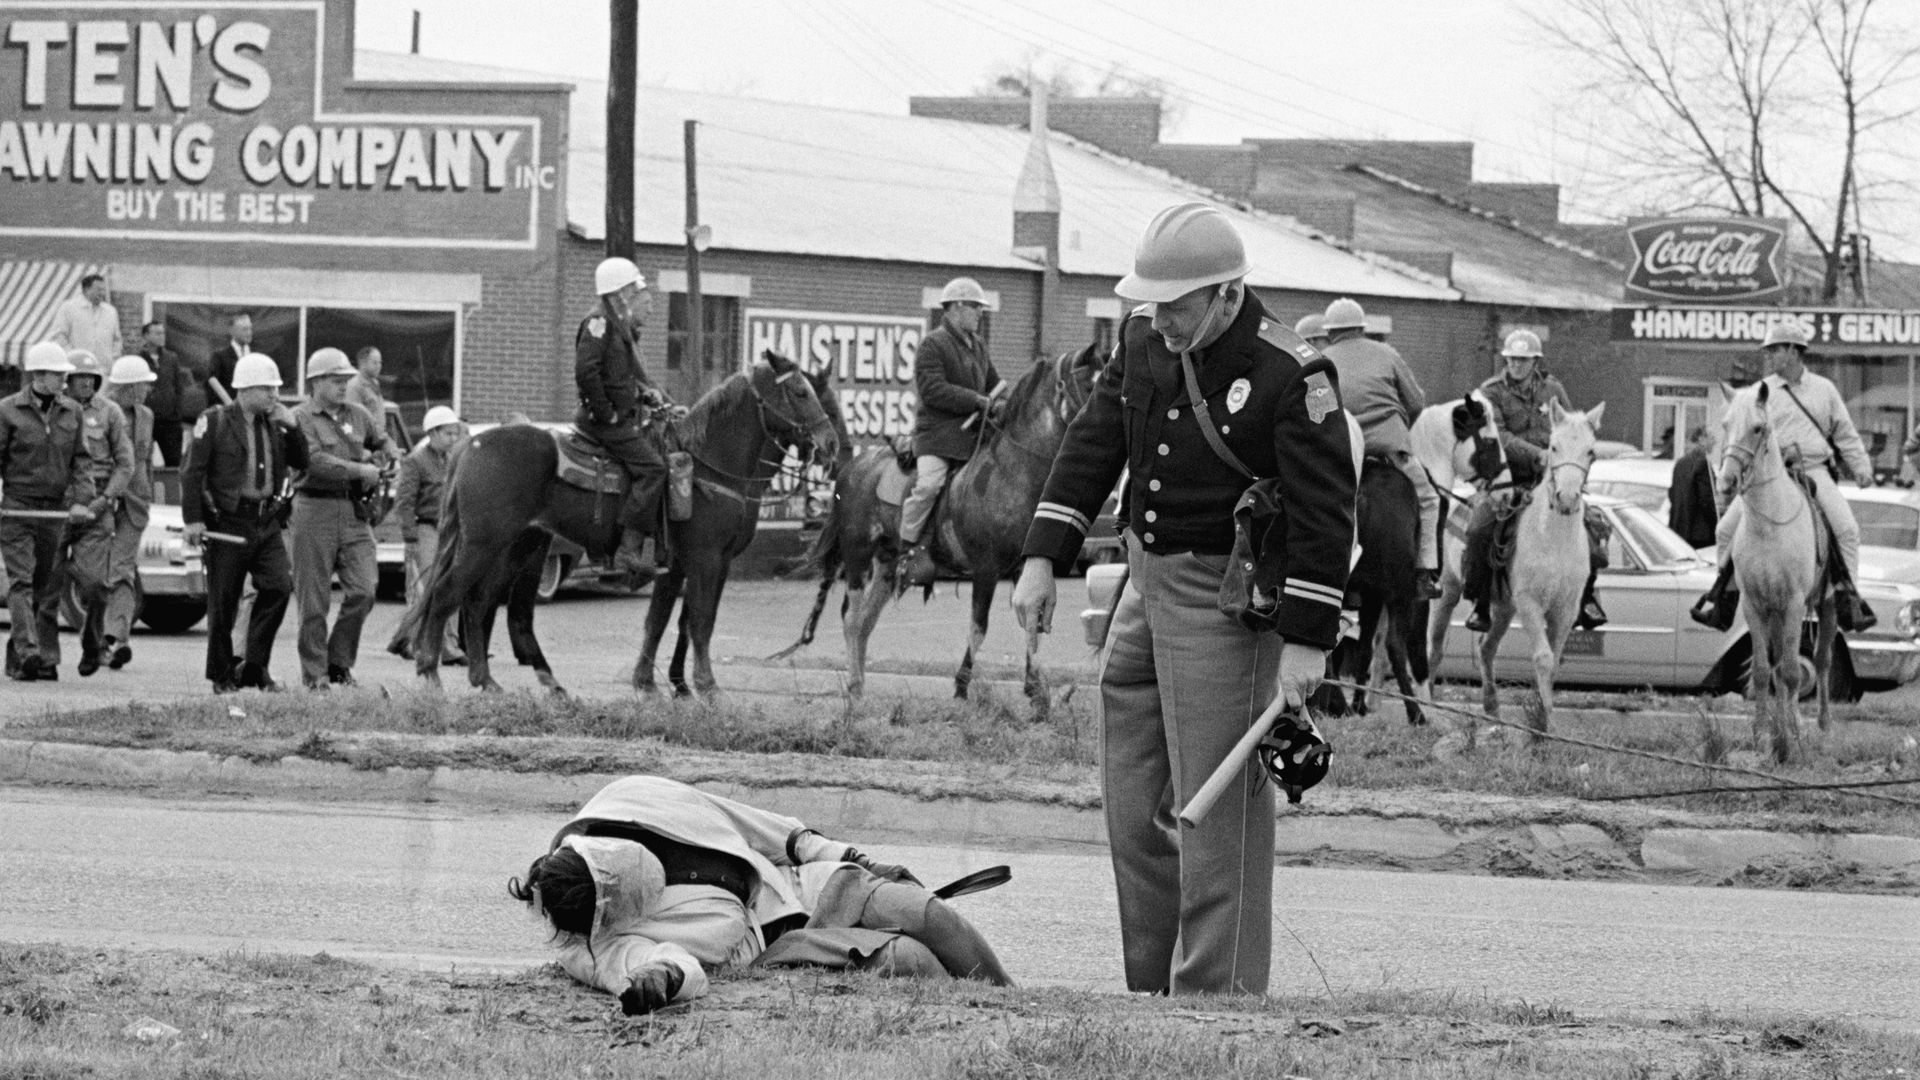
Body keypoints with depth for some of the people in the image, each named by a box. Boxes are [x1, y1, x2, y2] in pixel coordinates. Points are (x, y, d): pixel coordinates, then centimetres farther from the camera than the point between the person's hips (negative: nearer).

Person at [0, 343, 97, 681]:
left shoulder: (72, 411, 9)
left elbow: (80, 459, 9)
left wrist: (81, 500, -4)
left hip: (54, 510, 4)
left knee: (49, 585, 4)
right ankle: (27, 652, -23)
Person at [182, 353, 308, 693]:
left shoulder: (275, 423, 12)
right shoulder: (215, 421, -4)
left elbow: (300, 463, 12)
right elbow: (192, 473, -5)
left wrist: (292, 428, -3)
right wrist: (193, 520, -12)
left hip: (267, 522, 4)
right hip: (227, 522, -4)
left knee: (279, 587, -11)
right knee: (223, 601, 1)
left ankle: (254, 666, -1)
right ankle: (221, 675, 13)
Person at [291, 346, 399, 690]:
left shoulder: (356, 415, 14)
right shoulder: (301, 418, -5)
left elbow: (384, 440, 29)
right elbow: (316, 461, -18)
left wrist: (385, 457, 6)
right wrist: (360, 471, -18)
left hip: (353, 510, 5)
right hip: (315, 508, -5)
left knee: (363, 591, -5)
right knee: (314, 599, -1)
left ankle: (339, 662, 10)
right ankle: (314, 673, 5)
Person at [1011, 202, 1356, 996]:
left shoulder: (1291, 378, -17)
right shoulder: (1144, 342, 5)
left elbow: (1325, 513, -17)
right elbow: (1093, 445, 10)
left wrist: (1306, 640, -19)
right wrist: (1044, 557, 1)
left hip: (1224, 601, -8)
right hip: (1147, 582, 8)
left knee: (1217, 806, -8)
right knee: (1133, 806, 12)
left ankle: (1215, 995, -4)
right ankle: (1151, 987, 21)